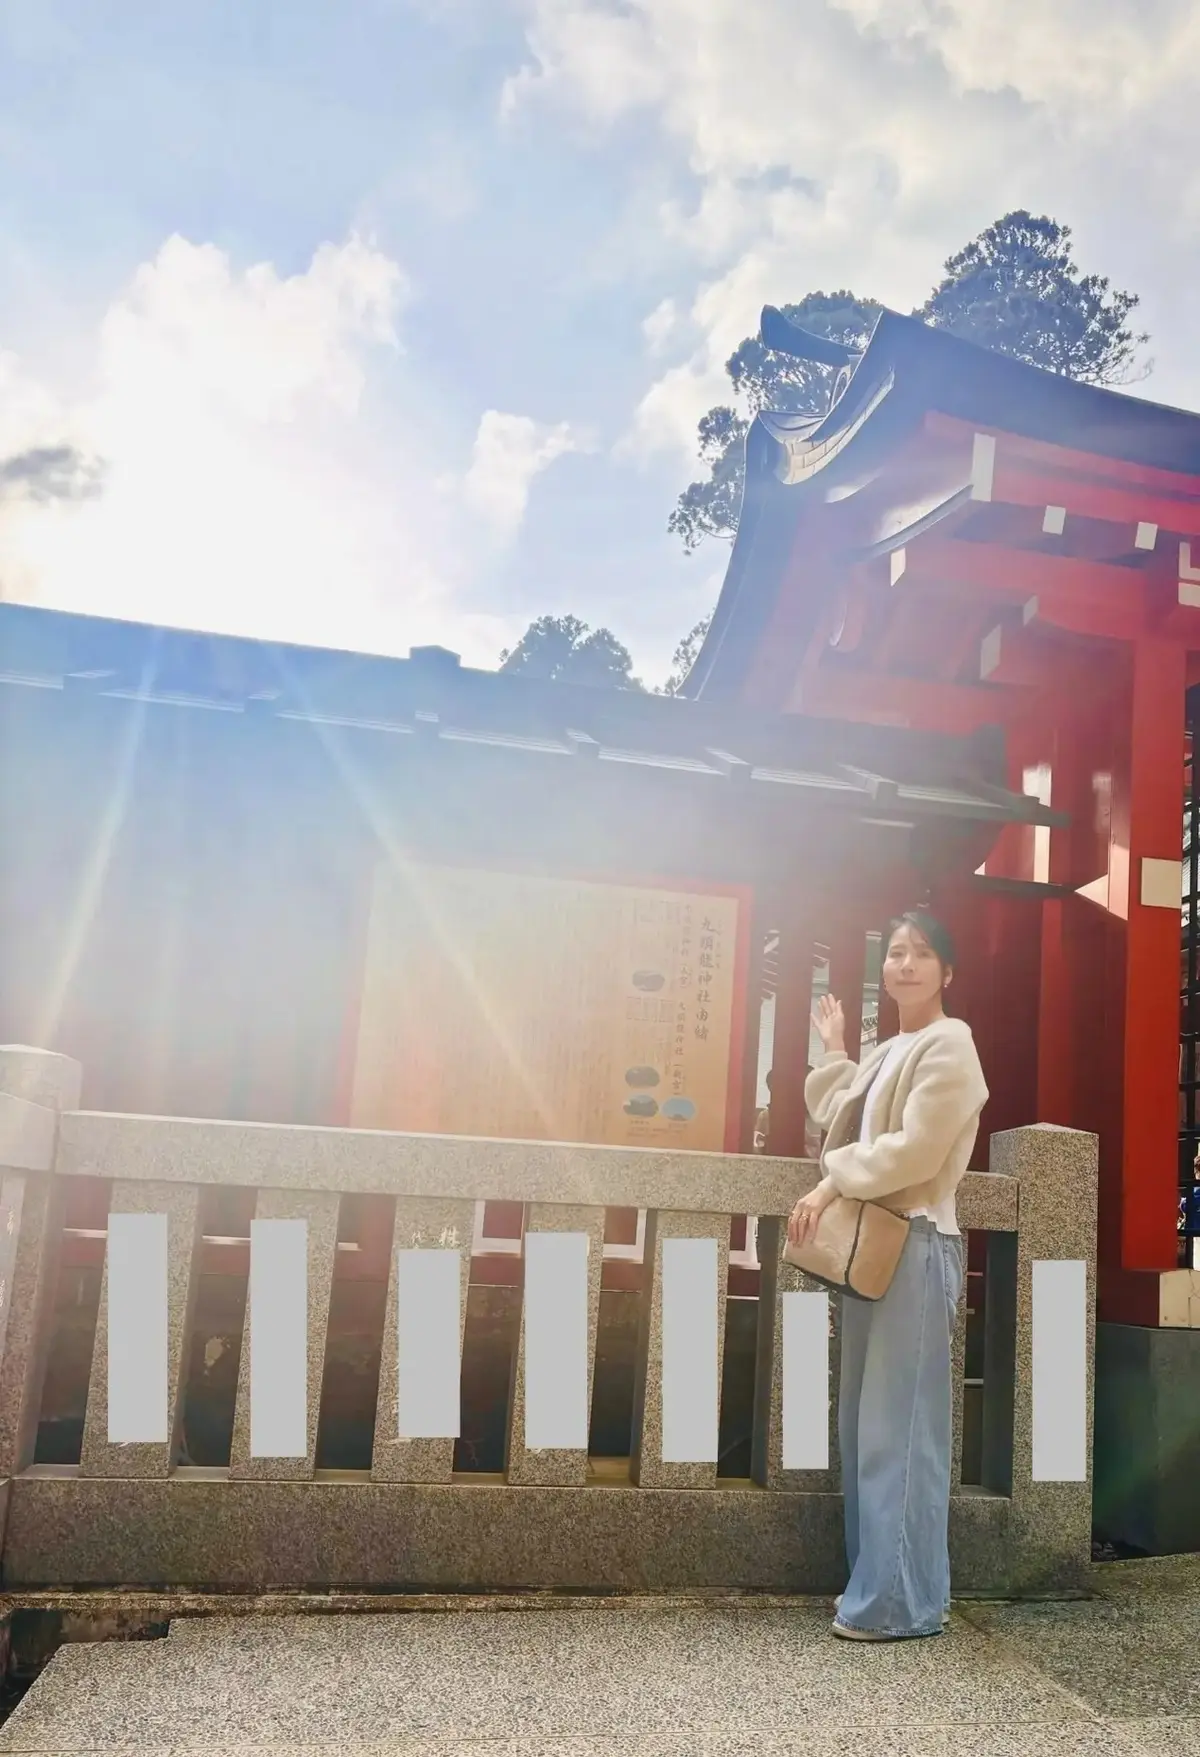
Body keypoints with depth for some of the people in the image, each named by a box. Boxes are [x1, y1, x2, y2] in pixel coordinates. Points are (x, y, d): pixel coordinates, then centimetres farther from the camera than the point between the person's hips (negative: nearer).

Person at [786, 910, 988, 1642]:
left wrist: (831, 1185, -14)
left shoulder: (949, 1043, -9)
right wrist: (835, 1052, 19)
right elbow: (843, 1122, 17)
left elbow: (915, 1151, -18)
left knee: (900, 1426, -5)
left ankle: (903, 1602, 4)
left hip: (916, 1247, -9)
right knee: (868, 1423, 12)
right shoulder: (890, 1051, 18)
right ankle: (879, 1585, 22)